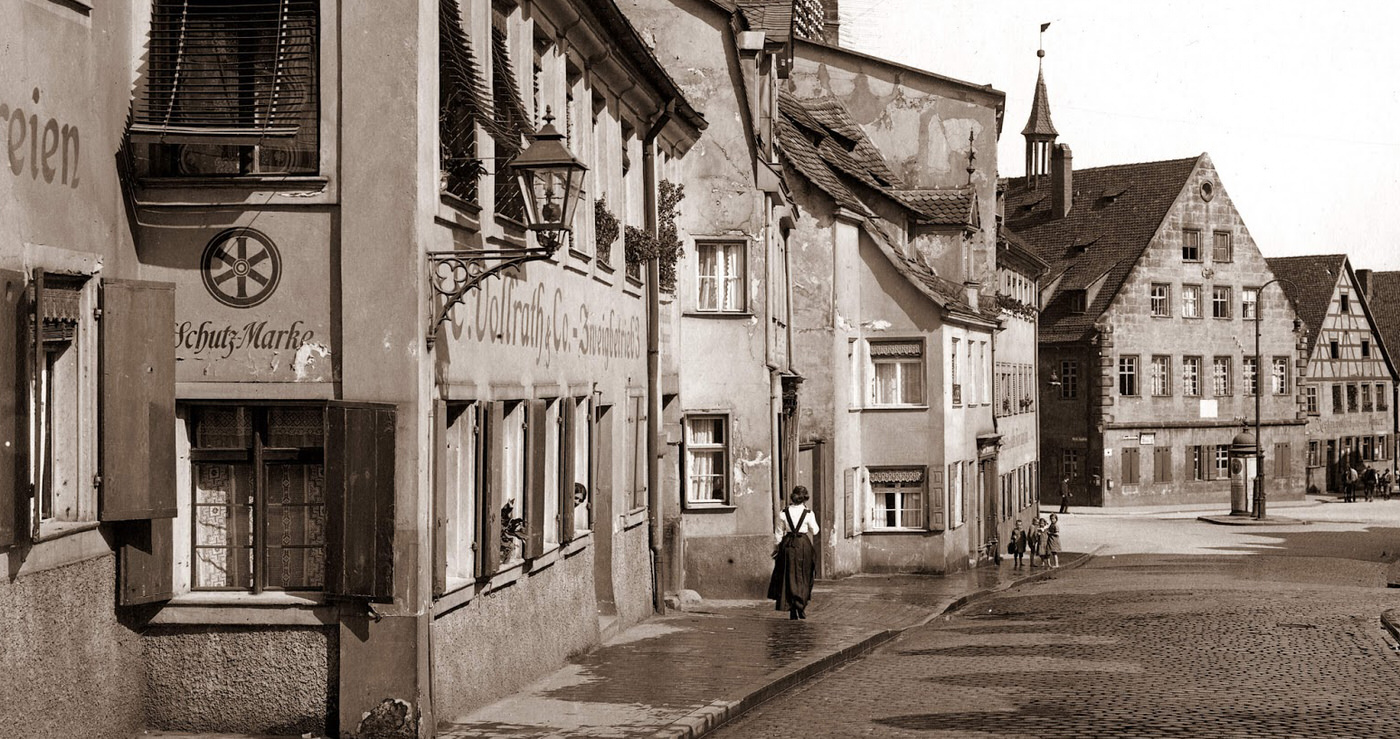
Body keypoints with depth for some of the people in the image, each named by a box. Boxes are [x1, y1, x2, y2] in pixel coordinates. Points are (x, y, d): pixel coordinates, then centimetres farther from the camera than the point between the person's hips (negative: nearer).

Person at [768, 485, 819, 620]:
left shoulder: (784, 513, -2)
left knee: (789, 577, 8)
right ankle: (801, 605, -3)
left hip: (787, 544, 2)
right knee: (803, 577, 11)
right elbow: (815, 531, 3)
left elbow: (779, 533, 4)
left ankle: (792, 611, 8)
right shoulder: (808, 513, -8)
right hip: (803, 544, -2)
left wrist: (778, 547, 16)